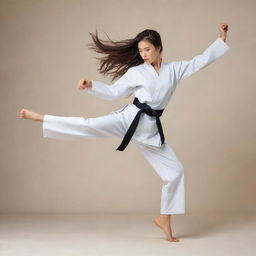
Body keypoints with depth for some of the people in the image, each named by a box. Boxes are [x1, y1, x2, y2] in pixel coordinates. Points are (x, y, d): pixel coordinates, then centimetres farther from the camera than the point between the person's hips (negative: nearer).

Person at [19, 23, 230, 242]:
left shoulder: (175, 69, 9)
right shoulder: (136, 72, 5)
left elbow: (202, 60, 11)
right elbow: (113, 92, 7)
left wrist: (222, 38, 8)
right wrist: (91, 86, -8)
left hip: (151, 128, 3)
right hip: (130, 118, -2)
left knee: (175, 171, 1)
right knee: (90, 126, -23)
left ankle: (164, 219, 14)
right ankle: (39, 118, -23)